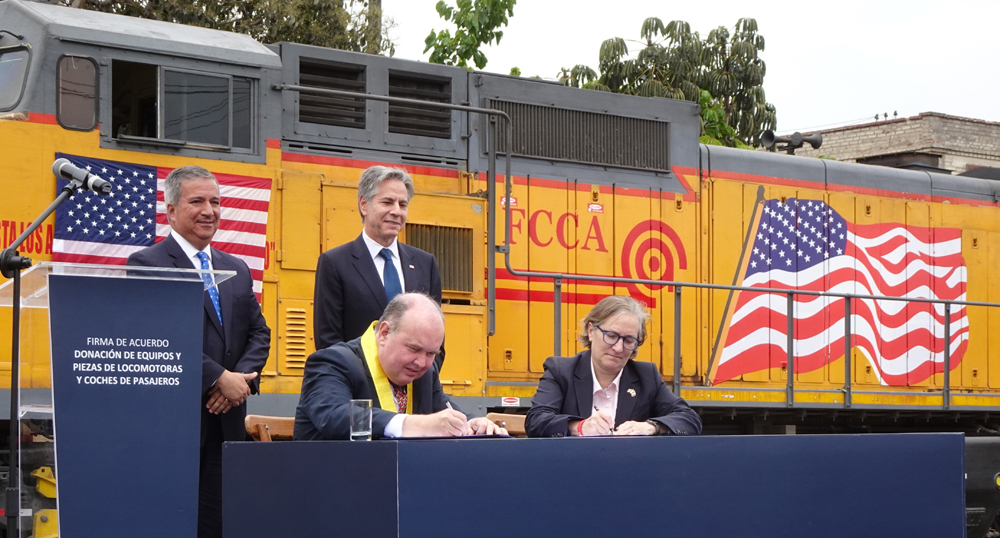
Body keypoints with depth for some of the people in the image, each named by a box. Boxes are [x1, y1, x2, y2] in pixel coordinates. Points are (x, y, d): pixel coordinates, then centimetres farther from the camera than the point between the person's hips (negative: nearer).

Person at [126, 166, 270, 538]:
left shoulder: (237, 270, 18)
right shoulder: (146, 265, -4)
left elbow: (258, 333, 15)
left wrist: (243, 378, -5)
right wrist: (219, 379, -15)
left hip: (226, 421, 6)